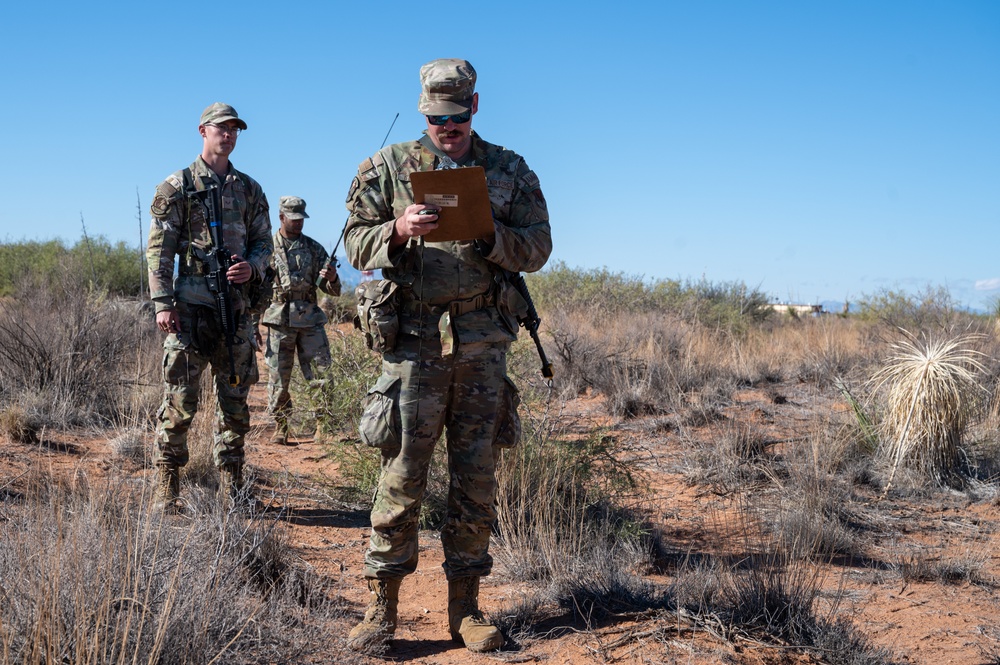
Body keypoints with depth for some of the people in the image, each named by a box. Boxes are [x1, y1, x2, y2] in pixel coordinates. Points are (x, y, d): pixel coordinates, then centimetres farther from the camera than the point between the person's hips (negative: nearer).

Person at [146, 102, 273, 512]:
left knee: (235, 401, 7)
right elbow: (159, 248, -2)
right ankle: (166, 491, 4)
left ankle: (231, 489, 16)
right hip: (190, 307, -4)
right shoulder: (176, 187, 2)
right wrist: (163, 303, -10)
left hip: (236, 305, 4)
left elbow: (264, 241, 17)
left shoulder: (249, 189, 15)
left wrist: (252, 267, -6)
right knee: (180, 402, -4)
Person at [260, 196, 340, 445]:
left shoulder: (314, 248, 11)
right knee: (278, 375, 1)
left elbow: (331, 290, 9)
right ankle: (280, 426, 13)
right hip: (280, 319, -1)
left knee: (321, 372, -4)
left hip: (310, 318, 1)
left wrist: (332, 279, -15)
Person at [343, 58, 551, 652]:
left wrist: (488, 233, -14)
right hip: (414, 339, -1)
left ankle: (466, 607, 15)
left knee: (477, 479, 5)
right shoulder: (389, 166, 7)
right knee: (402, 475, -1)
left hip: (483, 342, 2)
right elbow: (357, 244, 4)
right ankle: (382, 608, 8)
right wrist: (398, 231, -17)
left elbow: (537, 247, 5)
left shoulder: (511, 172, 10)